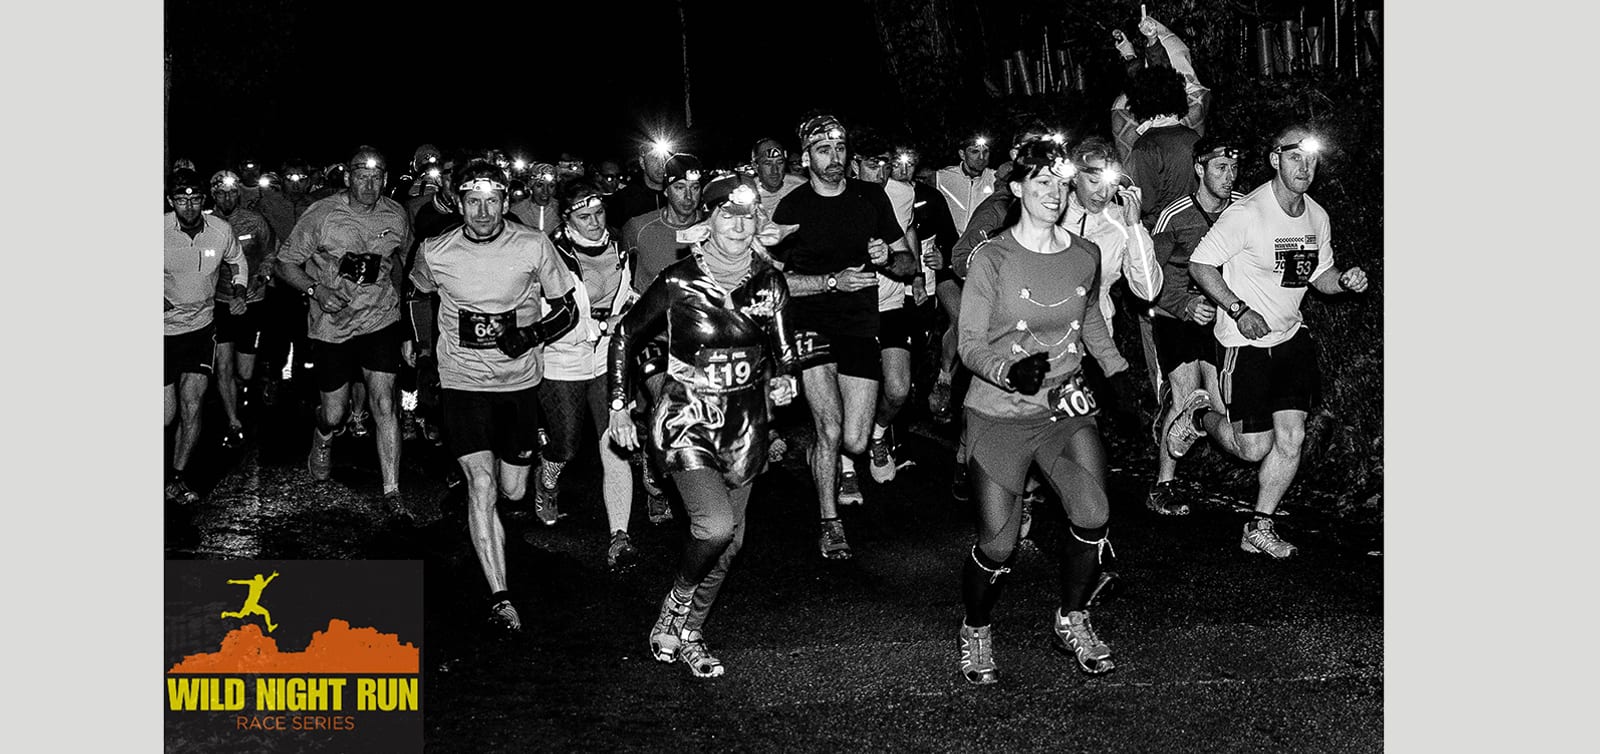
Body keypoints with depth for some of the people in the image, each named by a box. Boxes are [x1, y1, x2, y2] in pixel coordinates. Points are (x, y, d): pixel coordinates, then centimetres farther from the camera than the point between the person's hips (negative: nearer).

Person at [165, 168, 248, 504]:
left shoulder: (221, 231, -7)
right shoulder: (159, 230, -15)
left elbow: (237, 261, 16)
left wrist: (239, 292, 0)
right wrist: (158, 300, -19)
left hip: (200, 327, 2)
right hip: (164, 328, -2)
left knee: (191, 407, -6)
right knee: (166, 415, -3)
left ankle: (177, 477, 9)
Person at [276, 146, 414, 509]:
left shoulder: (397, 215, -1)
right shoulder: (322, 214, -11)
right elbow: (286, 263, -4)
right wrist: (316, 289, -19)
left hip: (381, 320, 1)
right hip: (333, 325, -1)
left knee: (384, 403, -12)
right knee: (334, 414, 6)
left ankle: (391, 492, -7)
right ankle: (323, 438, 45)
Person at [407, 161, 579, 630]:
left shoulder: (534, 246, -9)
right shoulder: (434, 253, -5)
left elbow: (567, 310, -1)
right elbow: (420, 296, 18)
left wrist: (532, 334, -18)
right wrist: (423, 345, 19)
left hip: (519, 380, 1)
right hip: (463, 381, -1)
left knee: (513, 491, 10)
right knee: (481, 484, -14)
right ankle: (500, 596, -11)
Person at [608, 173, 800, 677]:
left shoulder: (769, 283, -2)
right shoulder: (679, 282, -13)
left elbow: (784, 352, 9)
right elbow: (624, 336, -2)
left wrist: (783, 380, -13)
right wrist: (619, 407, -2)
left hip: (744, 423, 5)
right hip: (687, 419, -4)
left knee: (730, 540, 10)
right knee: (716, 525, -22)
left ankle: (689, 635, 30)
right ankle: (674, 609, 6)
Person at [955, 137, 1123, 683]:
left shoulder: (1084, 256, 3)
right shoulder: (992, 258, -11)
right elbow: (970, 344, -10)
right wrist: (1010, 372, -28)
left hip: (1067, 407, 4)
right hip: (1000, 416, -4)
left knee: (1092, 518, -13)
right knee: (997, 545, -6)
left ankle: (1072, 620, 13)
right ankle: (976, 630, 24)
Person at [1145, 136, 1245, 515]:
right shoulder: (1174, 216, -11)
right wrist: (1185, 305, -20)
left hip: (1219, 314, 4)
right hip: (1175, 316, -4)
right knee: (1186, 397, -16)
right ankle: (1163, 487, -5)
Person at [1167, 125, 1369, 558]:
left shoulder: (1317, 217, 3)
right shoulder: (1246, 214, -18)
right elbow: (1200, 265, -13)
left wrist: (1344, 280, -7)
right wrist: (1239, 311, -21)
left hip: (1291, 335, 6)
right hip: (1245, 341, -6)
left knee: (1291, 438, -1)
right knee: (1254, 449, -2)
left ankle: (1260, 529, 14)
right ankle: (1200, 416, 30)